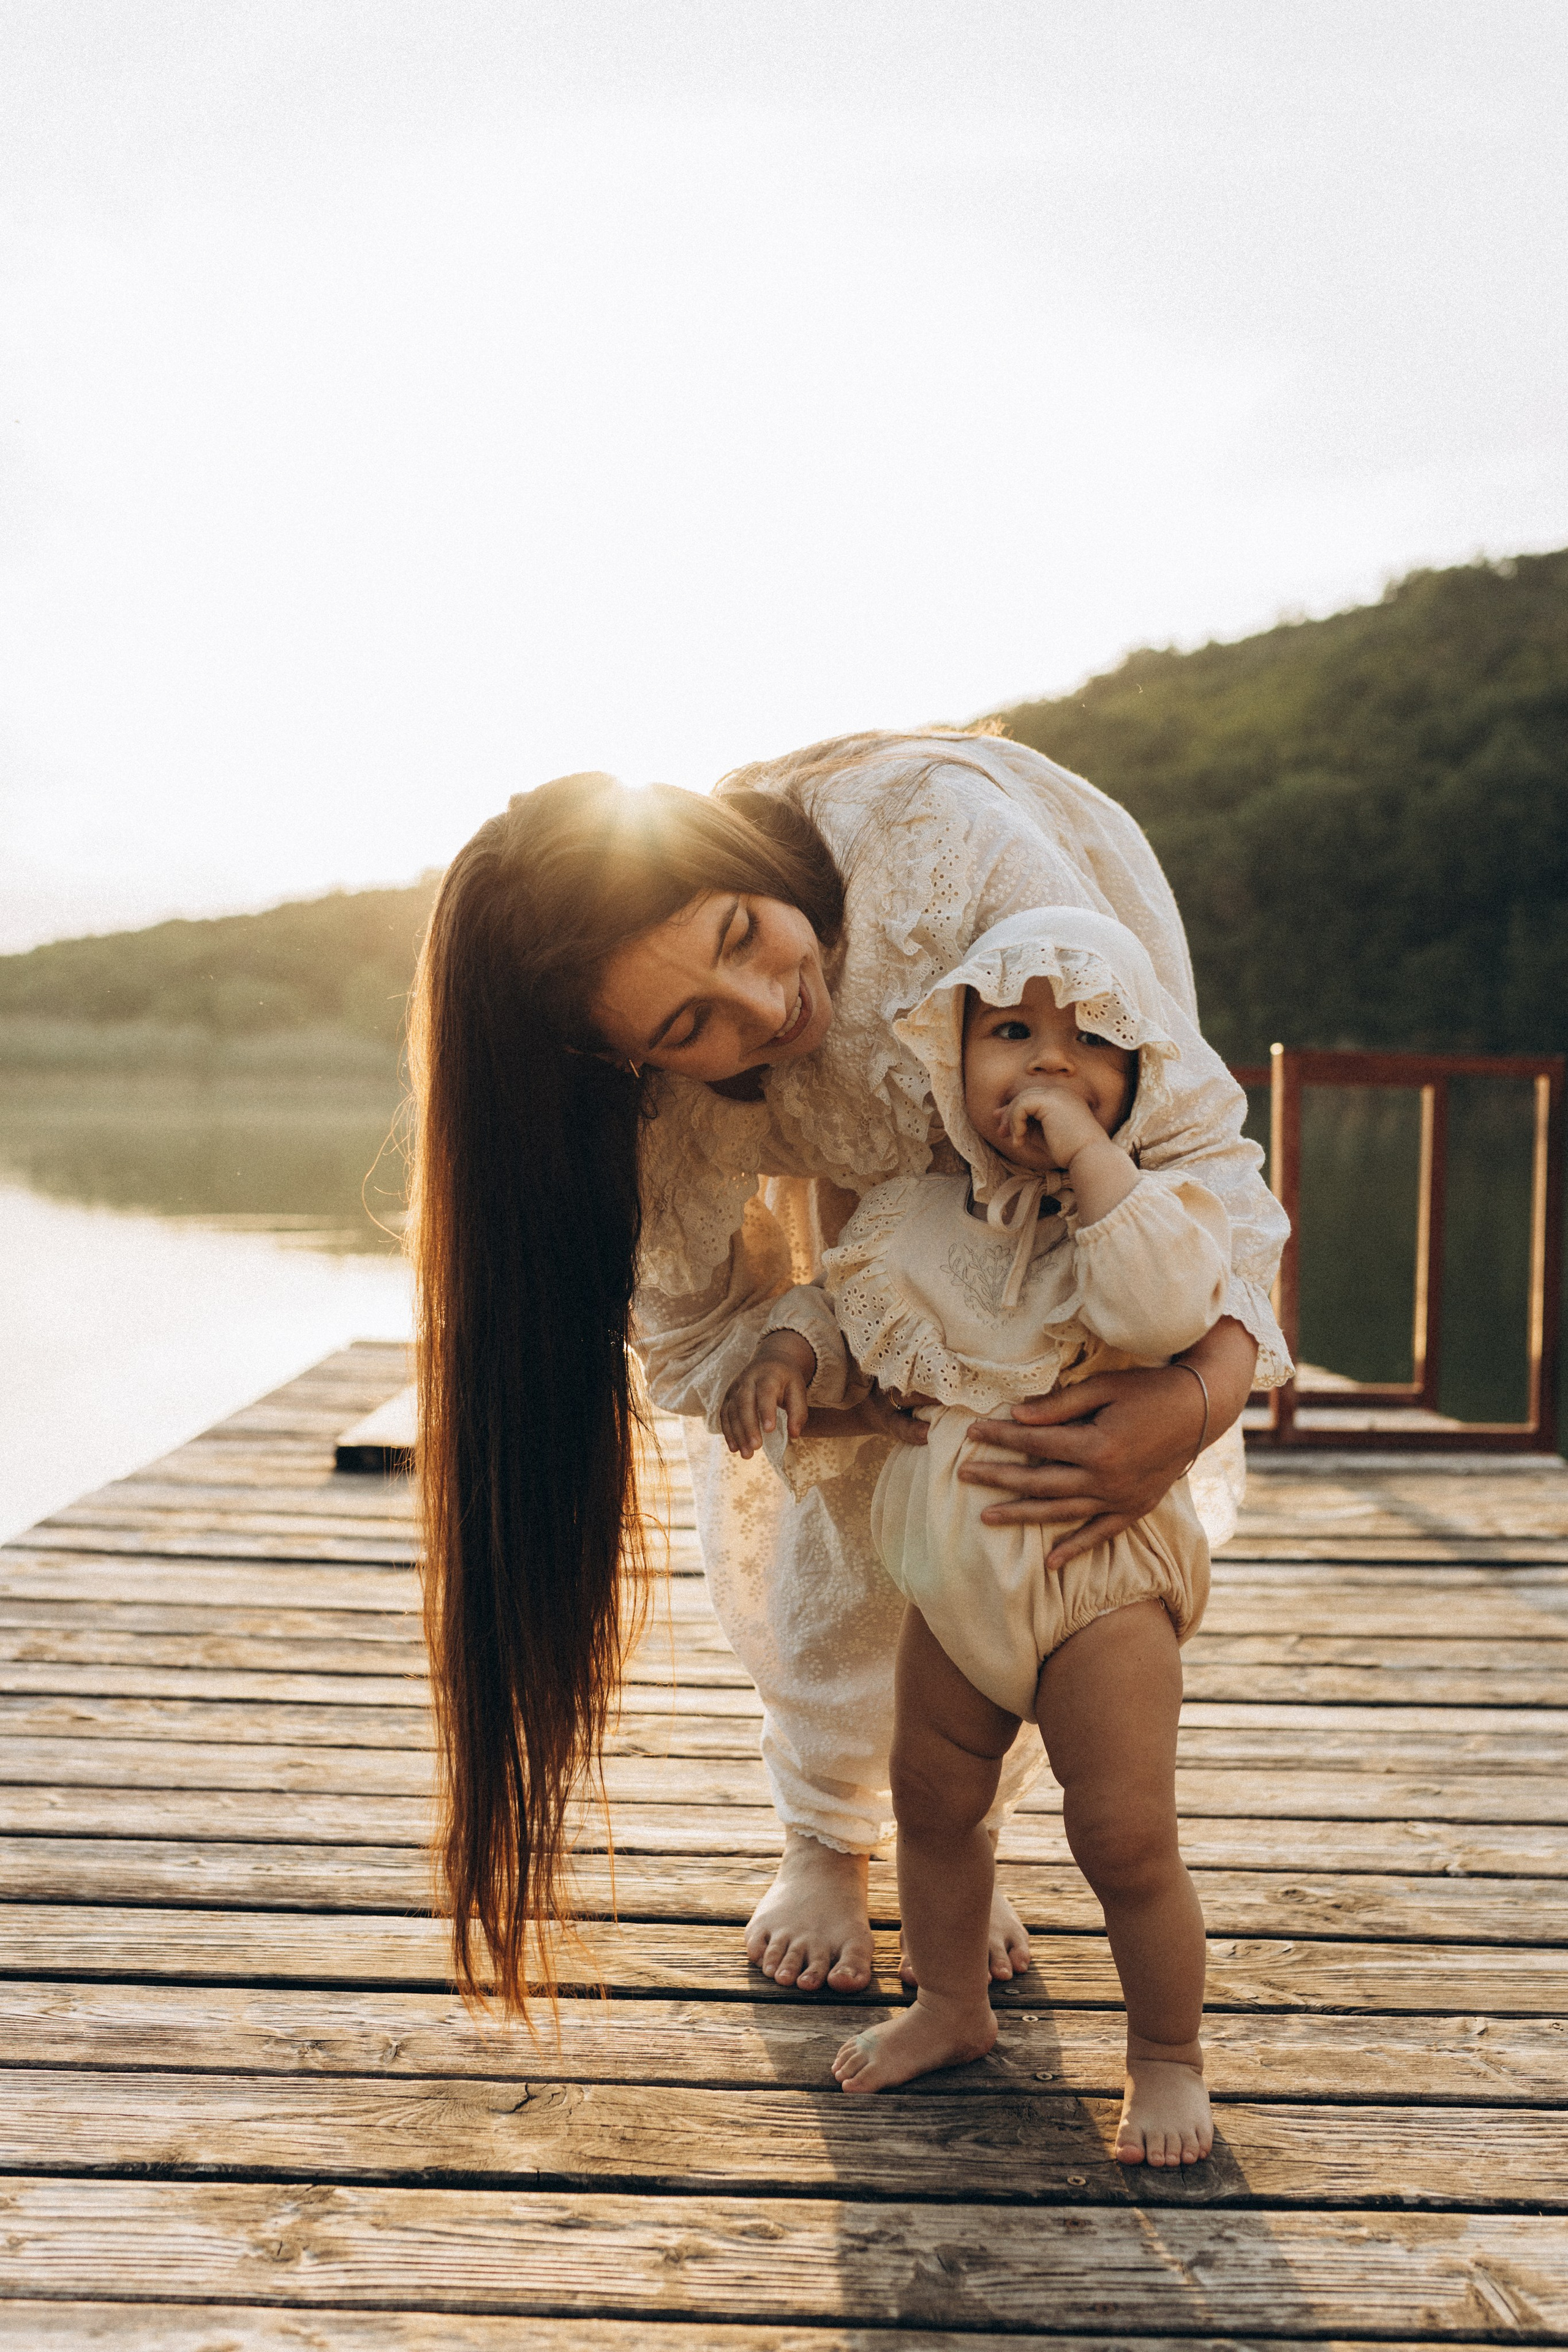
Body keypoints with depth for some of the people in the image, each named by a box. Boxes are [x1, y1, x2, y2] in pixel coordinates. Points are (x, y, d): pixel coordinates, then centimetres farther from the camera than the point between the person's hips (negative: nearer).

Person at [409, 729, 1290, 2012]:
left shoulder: (941, 845, -46)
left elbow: (1183, 1134, -42)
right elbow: (695, 1334, -22)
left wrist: (1204, 1388, -59)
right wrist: (882, 1396, -42)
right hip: (867, 1167, 1)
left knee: (1040, 1498, -7)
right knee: (850, 1502, -8)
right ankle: (824, 1844, 20)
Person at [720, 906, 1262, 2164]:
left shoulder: (1163, 1208, -14)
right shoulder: (912, 1216, -1)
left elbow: (1163, 1311, -35)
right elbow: (839, 1294, 15)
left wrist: (1092, 1159, -33)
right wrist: (786, 1351, -6)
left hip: (1100, 1579, -5)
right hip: (953, 1580, 5)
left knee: (1127, 1840, -5)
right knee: (933, 1804, 18)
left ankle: (1168, 2058, 19)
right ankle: (953, 2004, 42)